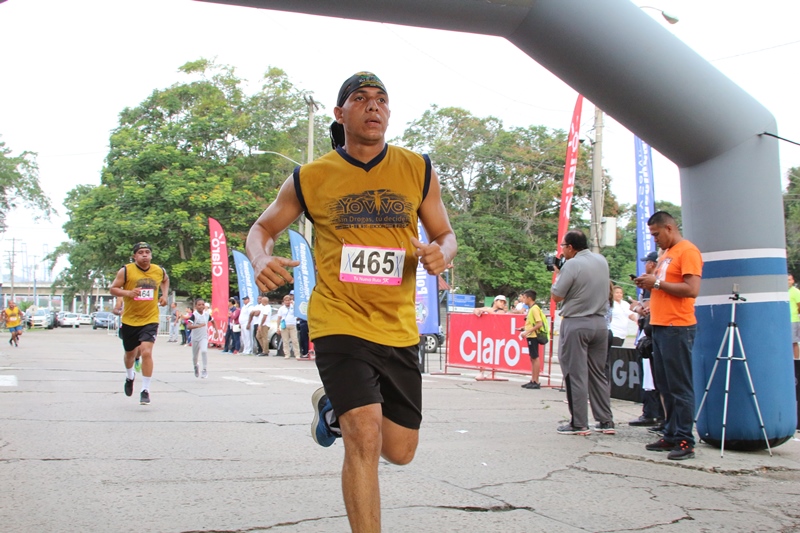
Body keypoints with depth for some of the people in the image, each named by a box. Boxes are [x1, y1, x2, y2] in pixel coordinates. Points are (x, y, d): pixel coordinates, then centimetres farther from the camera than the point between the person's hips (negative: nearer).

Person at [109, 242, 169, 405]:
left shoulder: (159, 271, 0)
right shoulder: (126, 271, -8)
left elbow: (165, 280, 23)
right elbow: (113, 289, -6)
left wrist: (164, 295, 7)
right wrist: (128, 292, -24)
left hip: (150, 320, -1)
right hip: (129, 320, 1)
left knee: (146, 352, -18)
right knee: (130, 353, 19)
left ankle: (145, 390, -10)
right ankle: (129, 376, 52)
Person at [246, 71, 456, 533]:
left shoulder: (418, 170, 4)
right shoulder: (311, 179, -1)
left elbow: (446, 235, 11)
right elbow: (263, 228, 11)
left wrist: (441, 254, -14)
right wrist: (262, 260, -13)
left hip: (399, 330, 4)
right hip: (340, 323, -3)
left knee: (399, 452, 13)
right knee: (365, 438, -20)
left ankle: (333, 407, 42)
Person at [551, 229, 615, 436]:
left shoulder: (571, 265, -14)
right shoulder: (602, 260, 8)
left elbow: (556, 296, -9)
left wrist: (557, 274, 4)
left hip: (576, 324, -7)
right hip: (600, 323, 7)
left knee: (576, 374, -1)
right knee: (599, 373, 13)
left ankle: (579, 424, 2)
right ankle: (606, 421, 14)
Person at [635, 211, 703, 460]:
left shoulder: (687, 251, -9)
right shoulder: (666, 254, 19)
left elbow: (691, 289, -18)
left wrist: (657, 282, -14)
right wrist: (650, 284, 8)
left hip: (678, 328, -9)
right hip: (659, 326, 10)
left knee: (679, 387, -6)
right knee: (665, 386, 11)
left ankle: (685, 441, -2)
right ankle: (671, 436, 17)